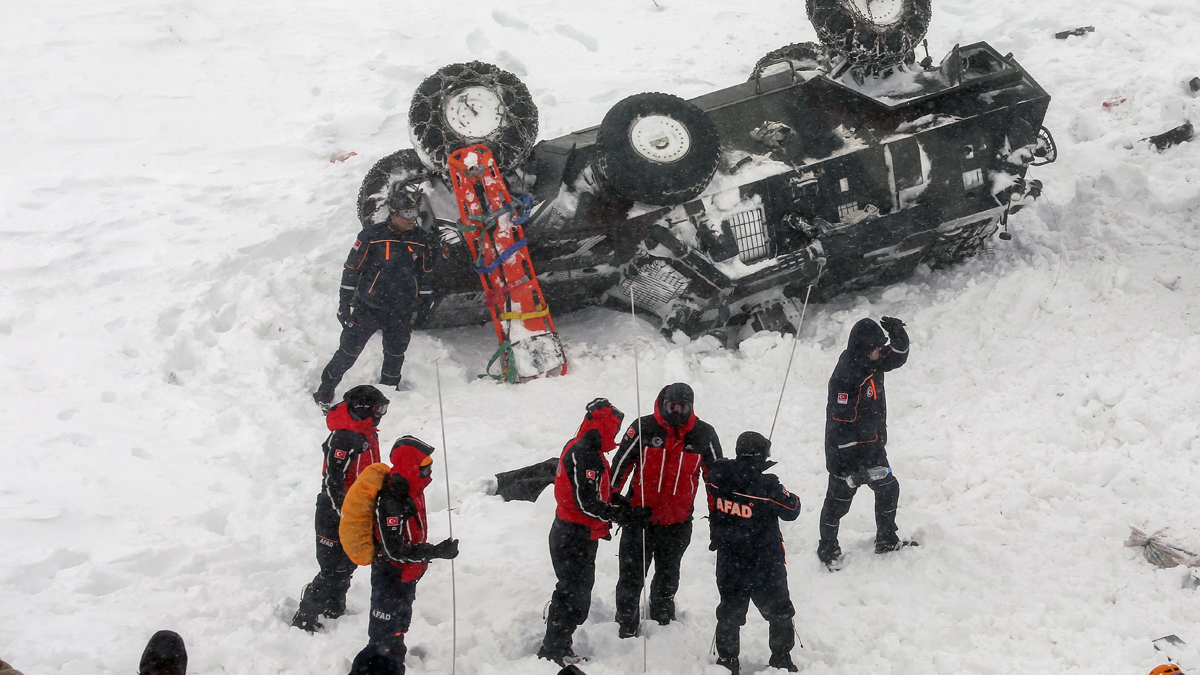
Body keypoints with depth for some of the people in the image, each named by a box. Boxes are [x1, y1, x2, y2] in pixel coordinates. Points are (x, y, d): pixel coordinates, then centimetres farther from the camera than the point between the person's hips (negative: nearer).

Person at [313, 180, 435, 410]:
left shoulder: (420, 240, 0)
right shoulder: (372, 236, -12)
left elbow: (425, 276, 13)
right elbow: (351, 270, -6)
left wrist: (425, 306, 13)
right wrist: (344, 305, -6)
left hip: (401, 312, 3)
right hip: (368, 307, -3)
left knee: (395, 357, 13)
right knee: (348, 352, 1)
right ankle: (325, 392, 17)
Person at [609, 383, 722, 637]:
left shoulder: (703, 435, -4)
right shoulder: (644, 428, -9)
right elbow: (620, 465, -3)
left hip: (677, 523, 2)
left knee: (667, 579, 20)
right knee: (631, 578, 4)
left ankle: (662, 622, 40)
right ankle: (626, 630, 18)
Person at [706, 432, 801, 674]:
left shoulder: (718, 478, -12)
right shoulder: (767, 486, -24)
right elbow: (791, 511, -9)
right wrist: (792, 497, 10)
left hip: (728, 563, 4)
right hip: (764, 567, -4)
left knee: (730, 612, 18)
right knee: (779, 613, 16)